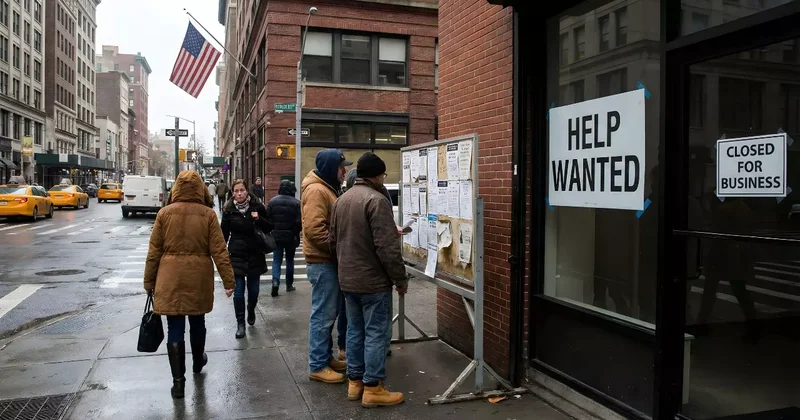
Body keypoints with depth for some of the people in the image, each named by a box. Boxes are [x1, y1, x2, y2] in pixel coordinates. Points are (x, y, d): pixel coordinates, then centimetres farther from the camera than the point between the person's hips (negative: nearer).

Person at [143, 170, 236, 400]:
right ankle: (198, 362, 42)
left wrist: (149, 280, 10)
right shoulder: (208, 214, -5)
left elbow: (154, 251, 1)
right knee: (197, 322, 20)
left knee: (175, 328, 4)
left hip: (170, 278, 0)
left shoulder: (165, 213, -2)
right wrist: (228, 280, -2)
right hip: (199, 277, 0)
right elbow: (218, 250, -6)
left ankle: (178, 381, 5)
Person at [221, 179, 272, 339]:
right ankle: (240, 324, 10)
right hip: (236, 255, -1)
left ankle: (251, 311, 40)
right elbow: (224, 234, 4)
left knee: (253, 290, 9)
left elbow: (269, 228, 4)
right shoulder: (229, 210, -2)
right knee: (238, 291, -2)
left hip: (255, 254, 1)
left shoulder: (257, 206, -2)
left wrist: (259, 219, -15)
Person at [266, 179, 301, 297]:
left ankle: (275, 280, -15)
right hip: (291, 237, -1)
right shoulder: (296, 203, -12)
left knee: (276, 260, 8)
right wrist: (296, 232, 6)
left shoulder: (272, 201, -3)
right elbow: (300, 222, -14)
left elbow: (267, 219, -3)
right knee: (290, 260, 15)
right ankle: (289, 284, 22)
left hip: (276, 236, 1)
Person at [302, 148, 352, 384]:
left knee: (329, 313, 16)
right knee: (323, 315, -4)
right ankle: (317, 366, 4)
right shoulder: (316, 191, -17)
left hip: (329, 261, 10)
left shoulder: (328, 189, 17)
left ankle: (326, 357, 26)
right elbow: (314, 229, -26)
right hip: (323, 262, -10)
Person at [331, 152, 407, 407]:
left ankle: (355, 381, 23)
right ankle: (372, 388, 6)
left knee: (355, 330, 15)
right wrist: (400, 278, -12)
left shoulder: (341, 199, 10)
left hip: (347, 279, 8)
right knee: (375, 333, 0)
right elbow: (387, 247, -20)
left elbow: (334, 240, 16)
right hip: (373, 280, -8)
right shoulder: (376, 200, -17)